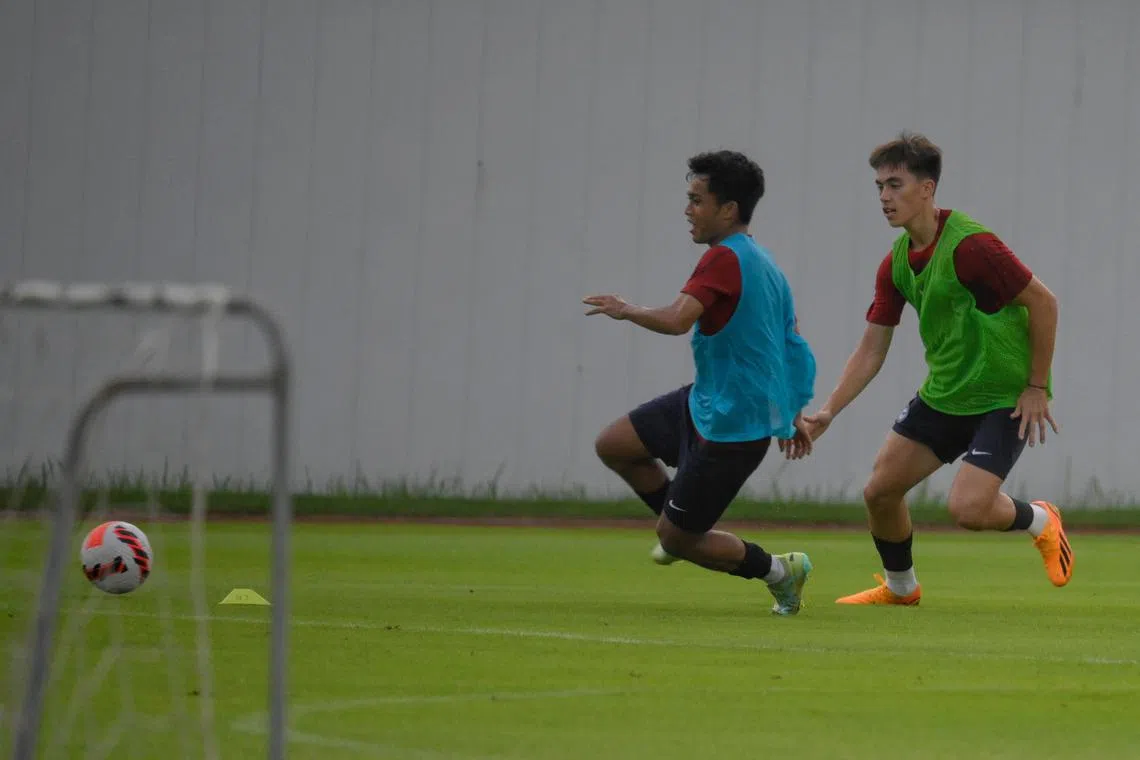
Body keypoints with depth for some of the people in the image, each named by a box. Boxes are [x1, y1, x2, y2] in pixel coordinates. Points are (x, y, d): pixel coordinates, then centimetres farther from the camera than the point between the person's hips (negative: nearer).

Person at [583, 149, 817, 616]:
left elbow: (676, 320, -35)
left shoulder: (725, 259, -22)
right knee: (613, 446, 14)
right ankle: (684, 527, 29)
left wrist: (625, 311, -16)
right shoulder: (762, 264, 8)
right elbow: (794, 348, 16)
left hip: (733, 426, -9)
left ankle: (778, 571, 13)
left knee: (676, 541, 2)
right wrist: (792, 413, 24)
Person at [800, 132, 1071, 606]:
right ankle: (900, 587, 30)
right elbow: (871, 350, 6)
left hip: (1004, 398, -8)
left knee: (967, 508, -21)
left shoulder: (969, 245, -23)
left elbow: (1043, 302, -18)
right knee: (880, 490, 5)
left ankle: (1040, 521, 12)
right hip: (943, 395, 8)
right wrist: (828, 412, -6)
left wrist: (1037, 388, -15)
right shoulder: (896, 264, 3)